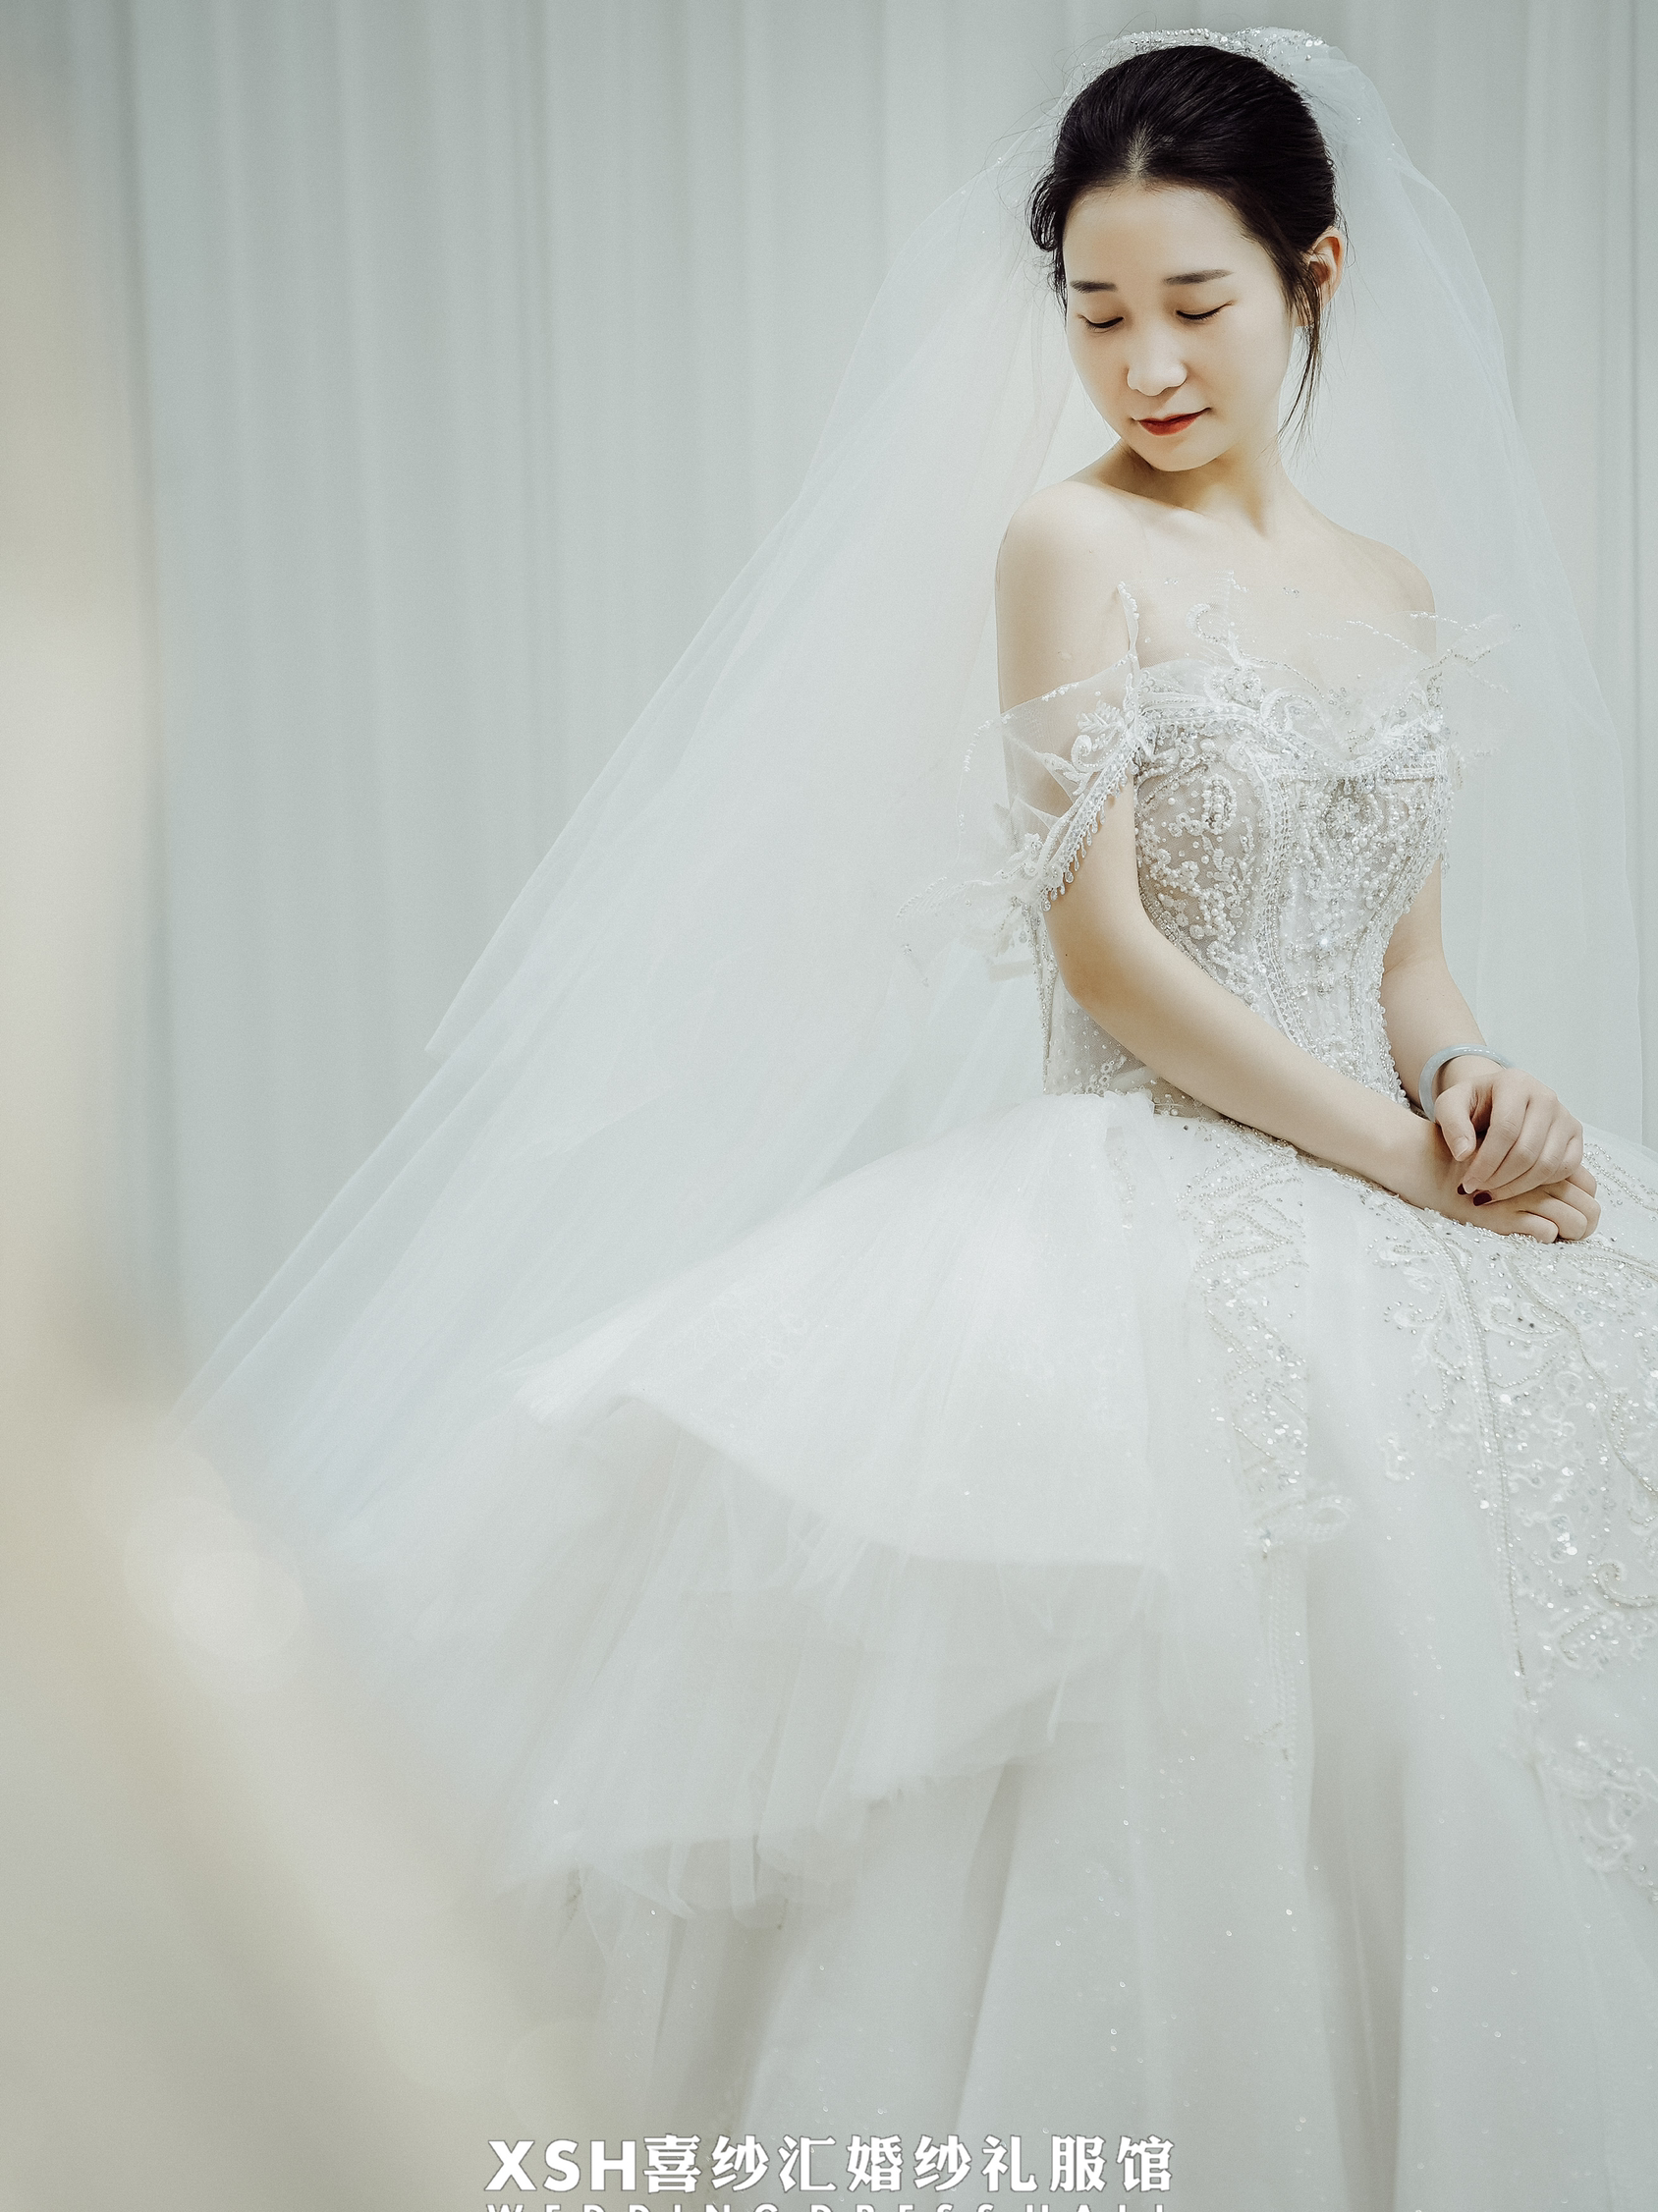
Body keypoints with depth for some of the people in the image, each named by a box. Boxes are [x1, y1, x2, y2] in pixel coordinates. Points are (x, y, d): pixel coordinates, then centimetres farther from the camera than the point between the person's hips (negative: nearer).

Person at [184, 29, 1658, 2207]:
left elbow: (1410, 959, 16)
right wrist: (1405, 1162, -13)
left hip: (1383, 1194, 6)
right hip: (1145, 1203, -6)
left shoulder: (1404, 594, 16)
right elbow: (1100, 943, -10)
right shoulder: (1071, 541, -2)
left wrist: (1482, 1090, -7)